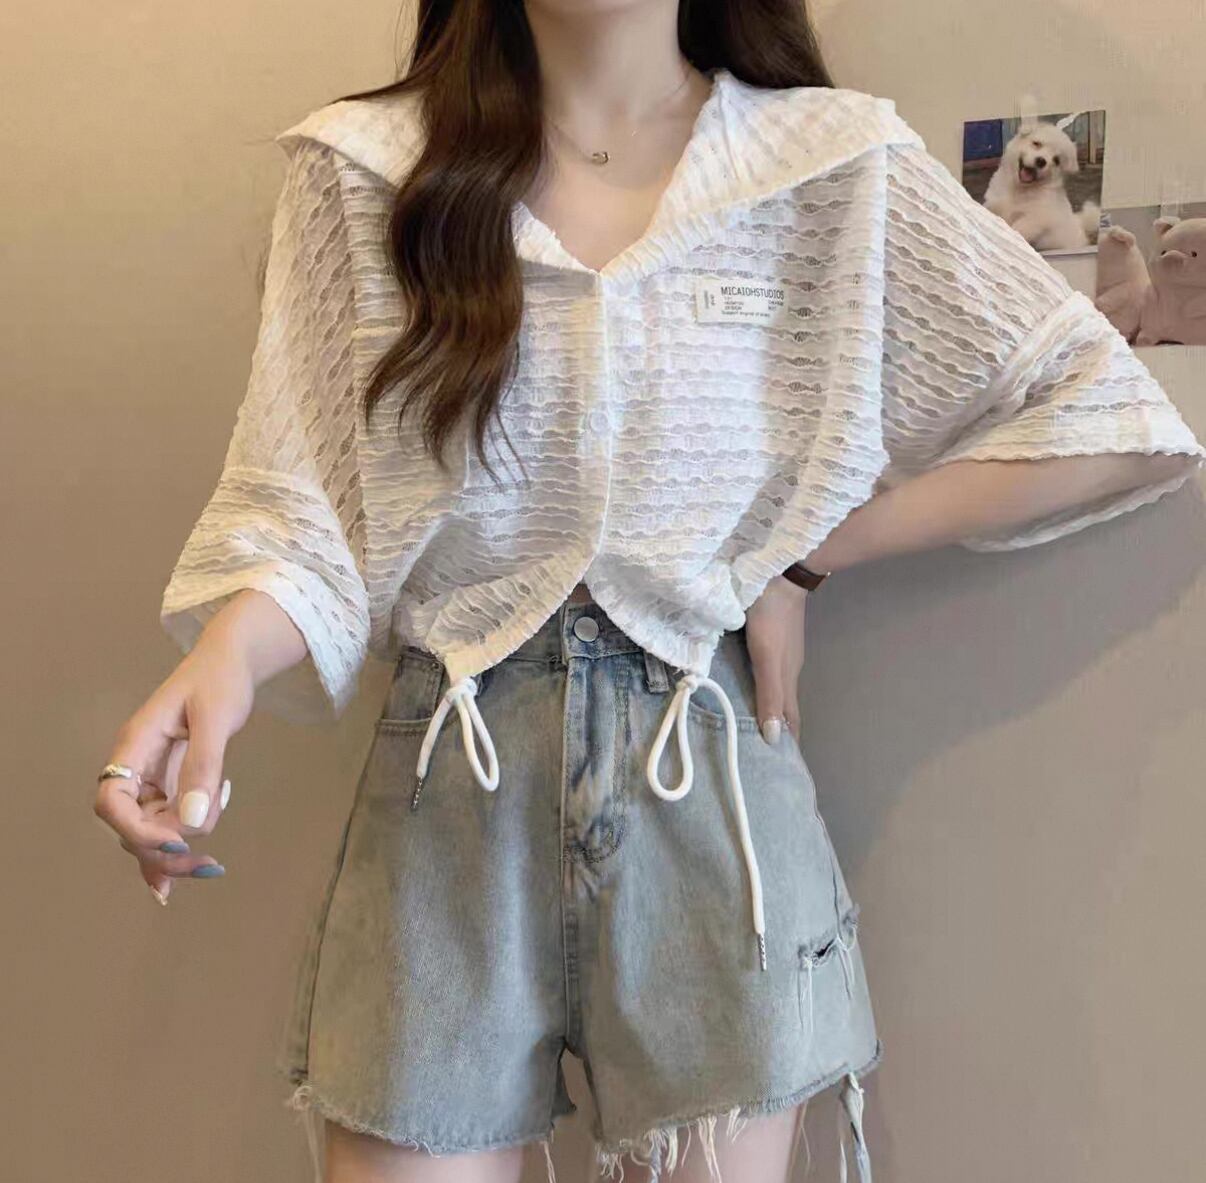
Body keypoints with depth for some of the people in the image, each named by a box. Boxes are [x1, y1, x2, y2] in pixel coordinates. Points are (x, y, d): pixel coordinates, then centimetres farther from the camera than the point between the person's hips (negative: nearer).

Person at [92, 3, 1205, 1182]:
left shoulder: (832, 166, 0)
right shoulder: (364, 170, 2)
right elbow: (303, 505, -1)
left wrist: (802, 557, -4)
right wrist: (222, 657, -23)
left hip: (712, 780, 0)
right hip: (447, 787, 1)